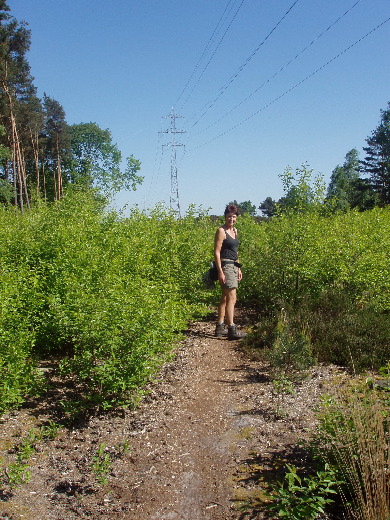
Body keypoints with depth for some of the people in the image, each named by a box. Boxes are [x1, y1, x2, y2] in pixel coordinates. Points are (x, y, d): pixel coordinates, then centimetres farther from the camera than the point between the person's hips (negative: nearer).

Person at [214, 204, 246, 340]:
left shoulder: (234, 231, 15)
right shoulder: (221, 231, -10)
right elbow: (217, 252, -14)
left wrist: (238, 269, 20)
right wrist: (220, 272, -19)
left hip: (233, 266, 9)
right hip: (225, 266, -9)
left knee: (225, 298, 11)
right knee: (232, 298, -11)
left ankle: (220, 327, 17)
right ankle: (231, 329, -9)